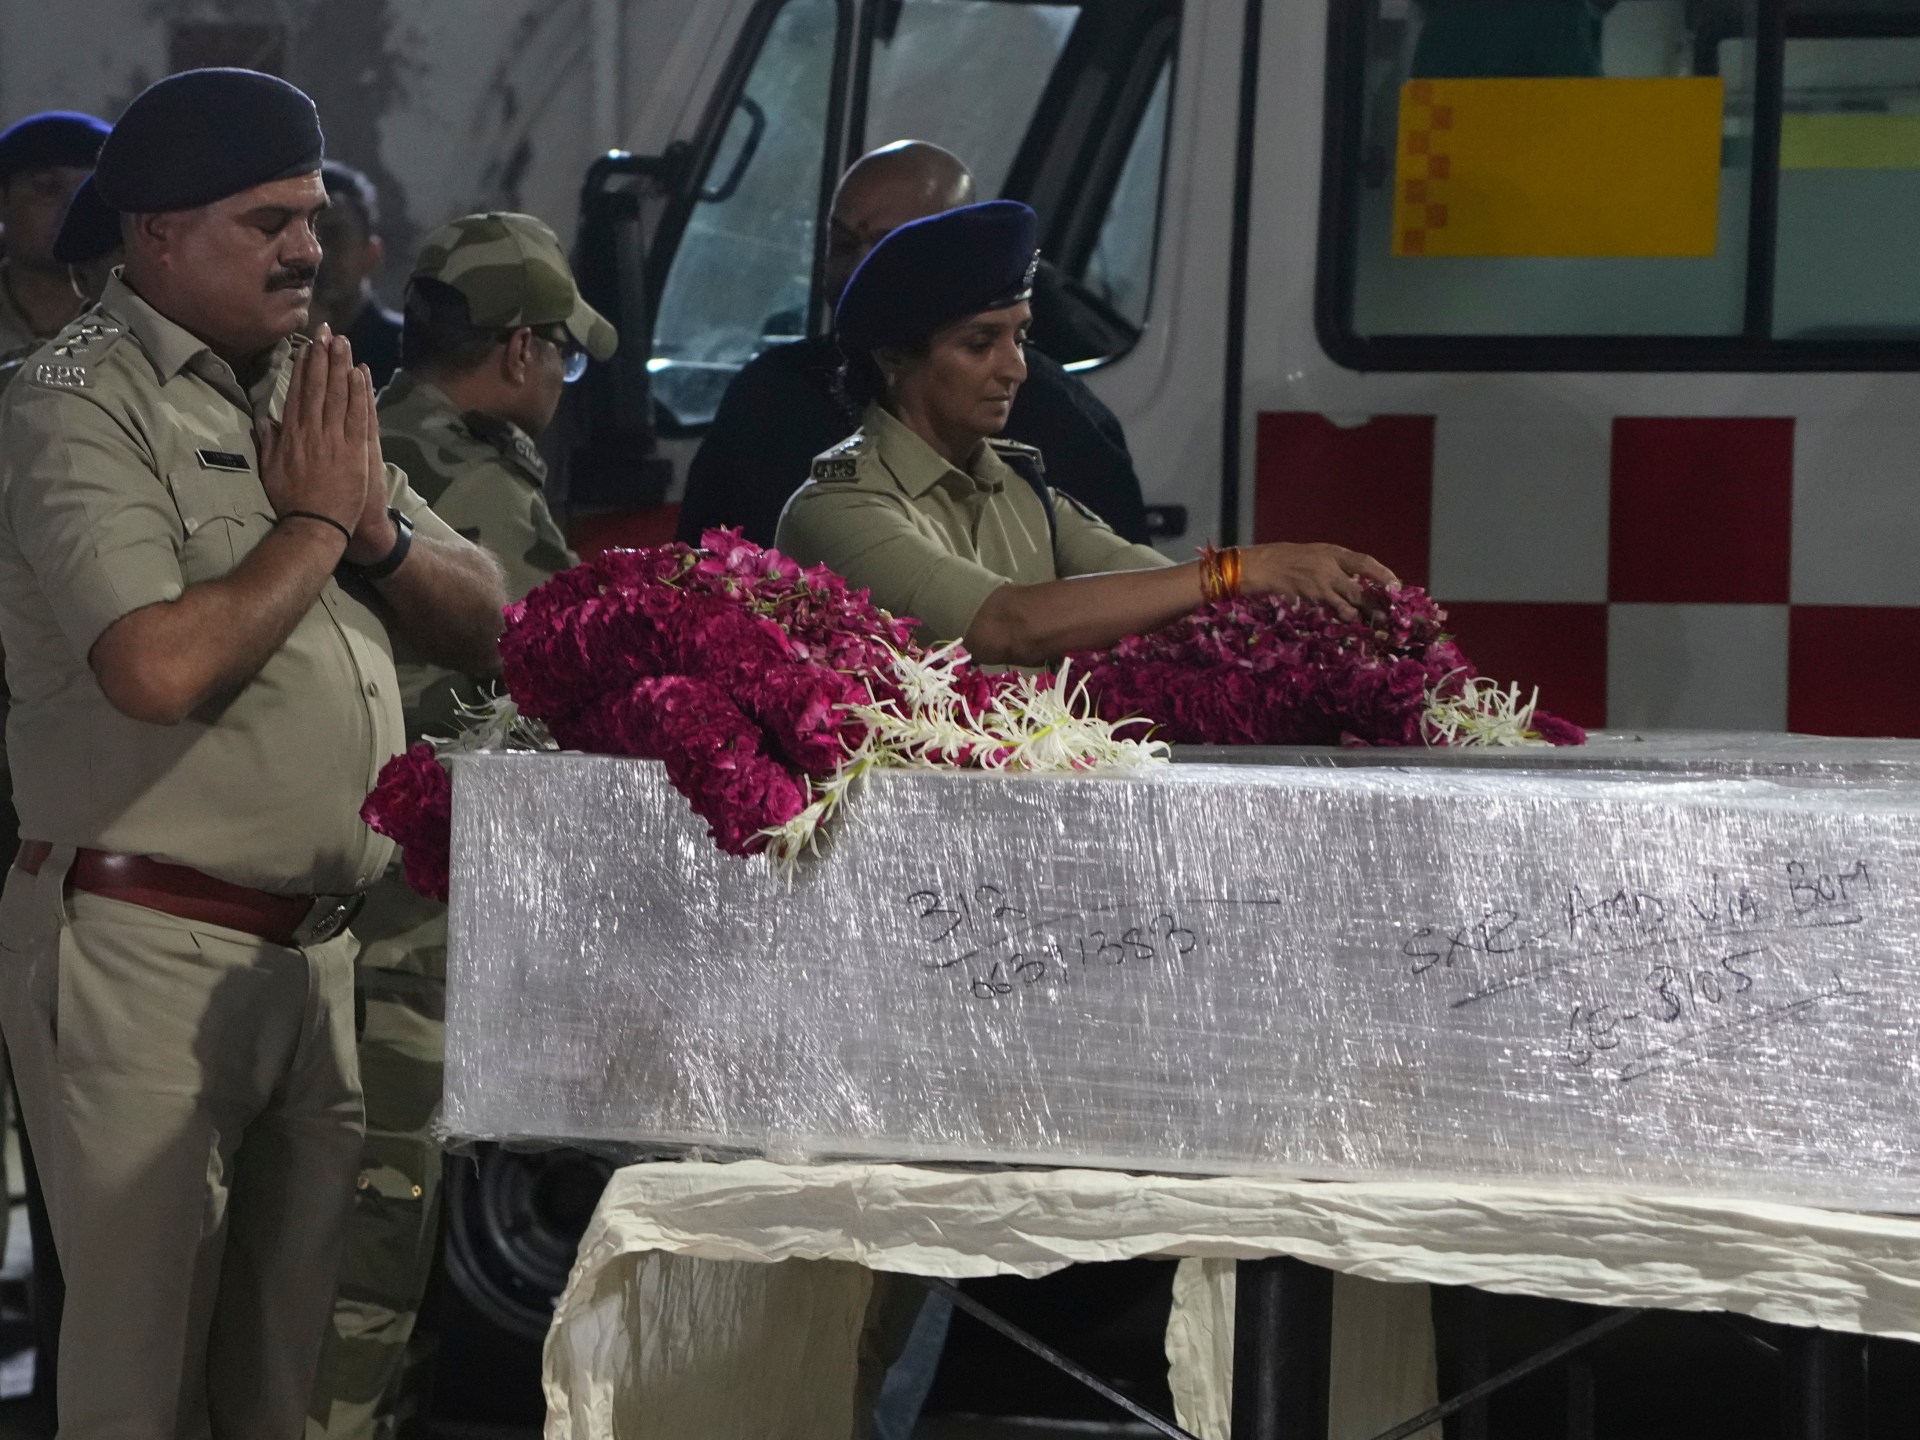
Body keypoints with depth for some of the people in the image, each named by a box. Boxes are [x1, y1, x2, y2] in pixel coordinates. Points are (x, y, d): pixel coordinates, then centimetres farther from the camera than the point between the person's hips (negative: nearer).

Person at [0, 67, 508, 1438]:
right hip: (145, 953, -7)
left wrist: (377, 529, -4)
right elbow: (159, 669, -24)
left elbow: (482, 623, 16)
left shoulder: (307, 389, 15)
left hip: (315, 950, 7)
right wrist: (316, 520, -10)